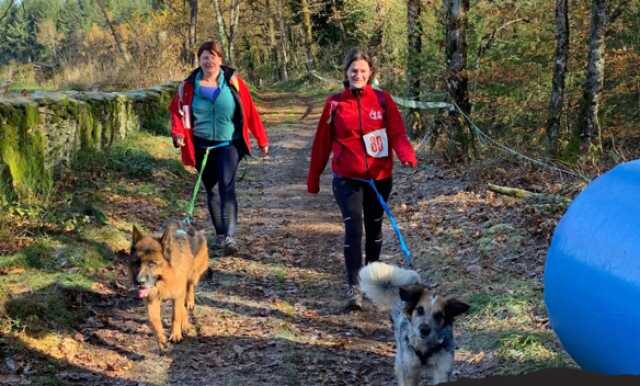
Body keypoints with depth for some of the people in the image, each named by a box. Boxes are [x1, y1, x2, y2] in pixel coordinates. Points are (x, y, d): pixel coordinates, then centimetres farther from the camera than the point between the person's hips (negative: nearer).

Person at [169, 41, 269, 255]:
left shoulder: (233, 82, -4)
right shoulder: (189, 85, 0)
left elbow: (249, 112, 0)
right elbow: (177, 111, 7)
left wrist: (262, 140, 2)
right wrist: (178, 133, -12)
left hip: (228, 143, -3)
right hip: (202, 146, 3)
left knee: (227, 187, -18)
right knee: (210, 190, 12)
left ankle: (229, 237, -24)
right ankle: (220, 234, 27)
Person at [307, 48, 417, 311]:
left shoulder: (383, 99, -1)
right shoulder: (335, 104, -2)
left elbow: (397, 133, -8)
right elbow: (322, 143, 4)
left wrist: (407, 155, -28)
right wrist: (313, 178, 8)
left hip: (380, 177, 2)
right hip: (347, 179, -2)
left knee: (374, 228, 15)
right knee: (353, 229, -12)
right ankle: (353, 287, -9)